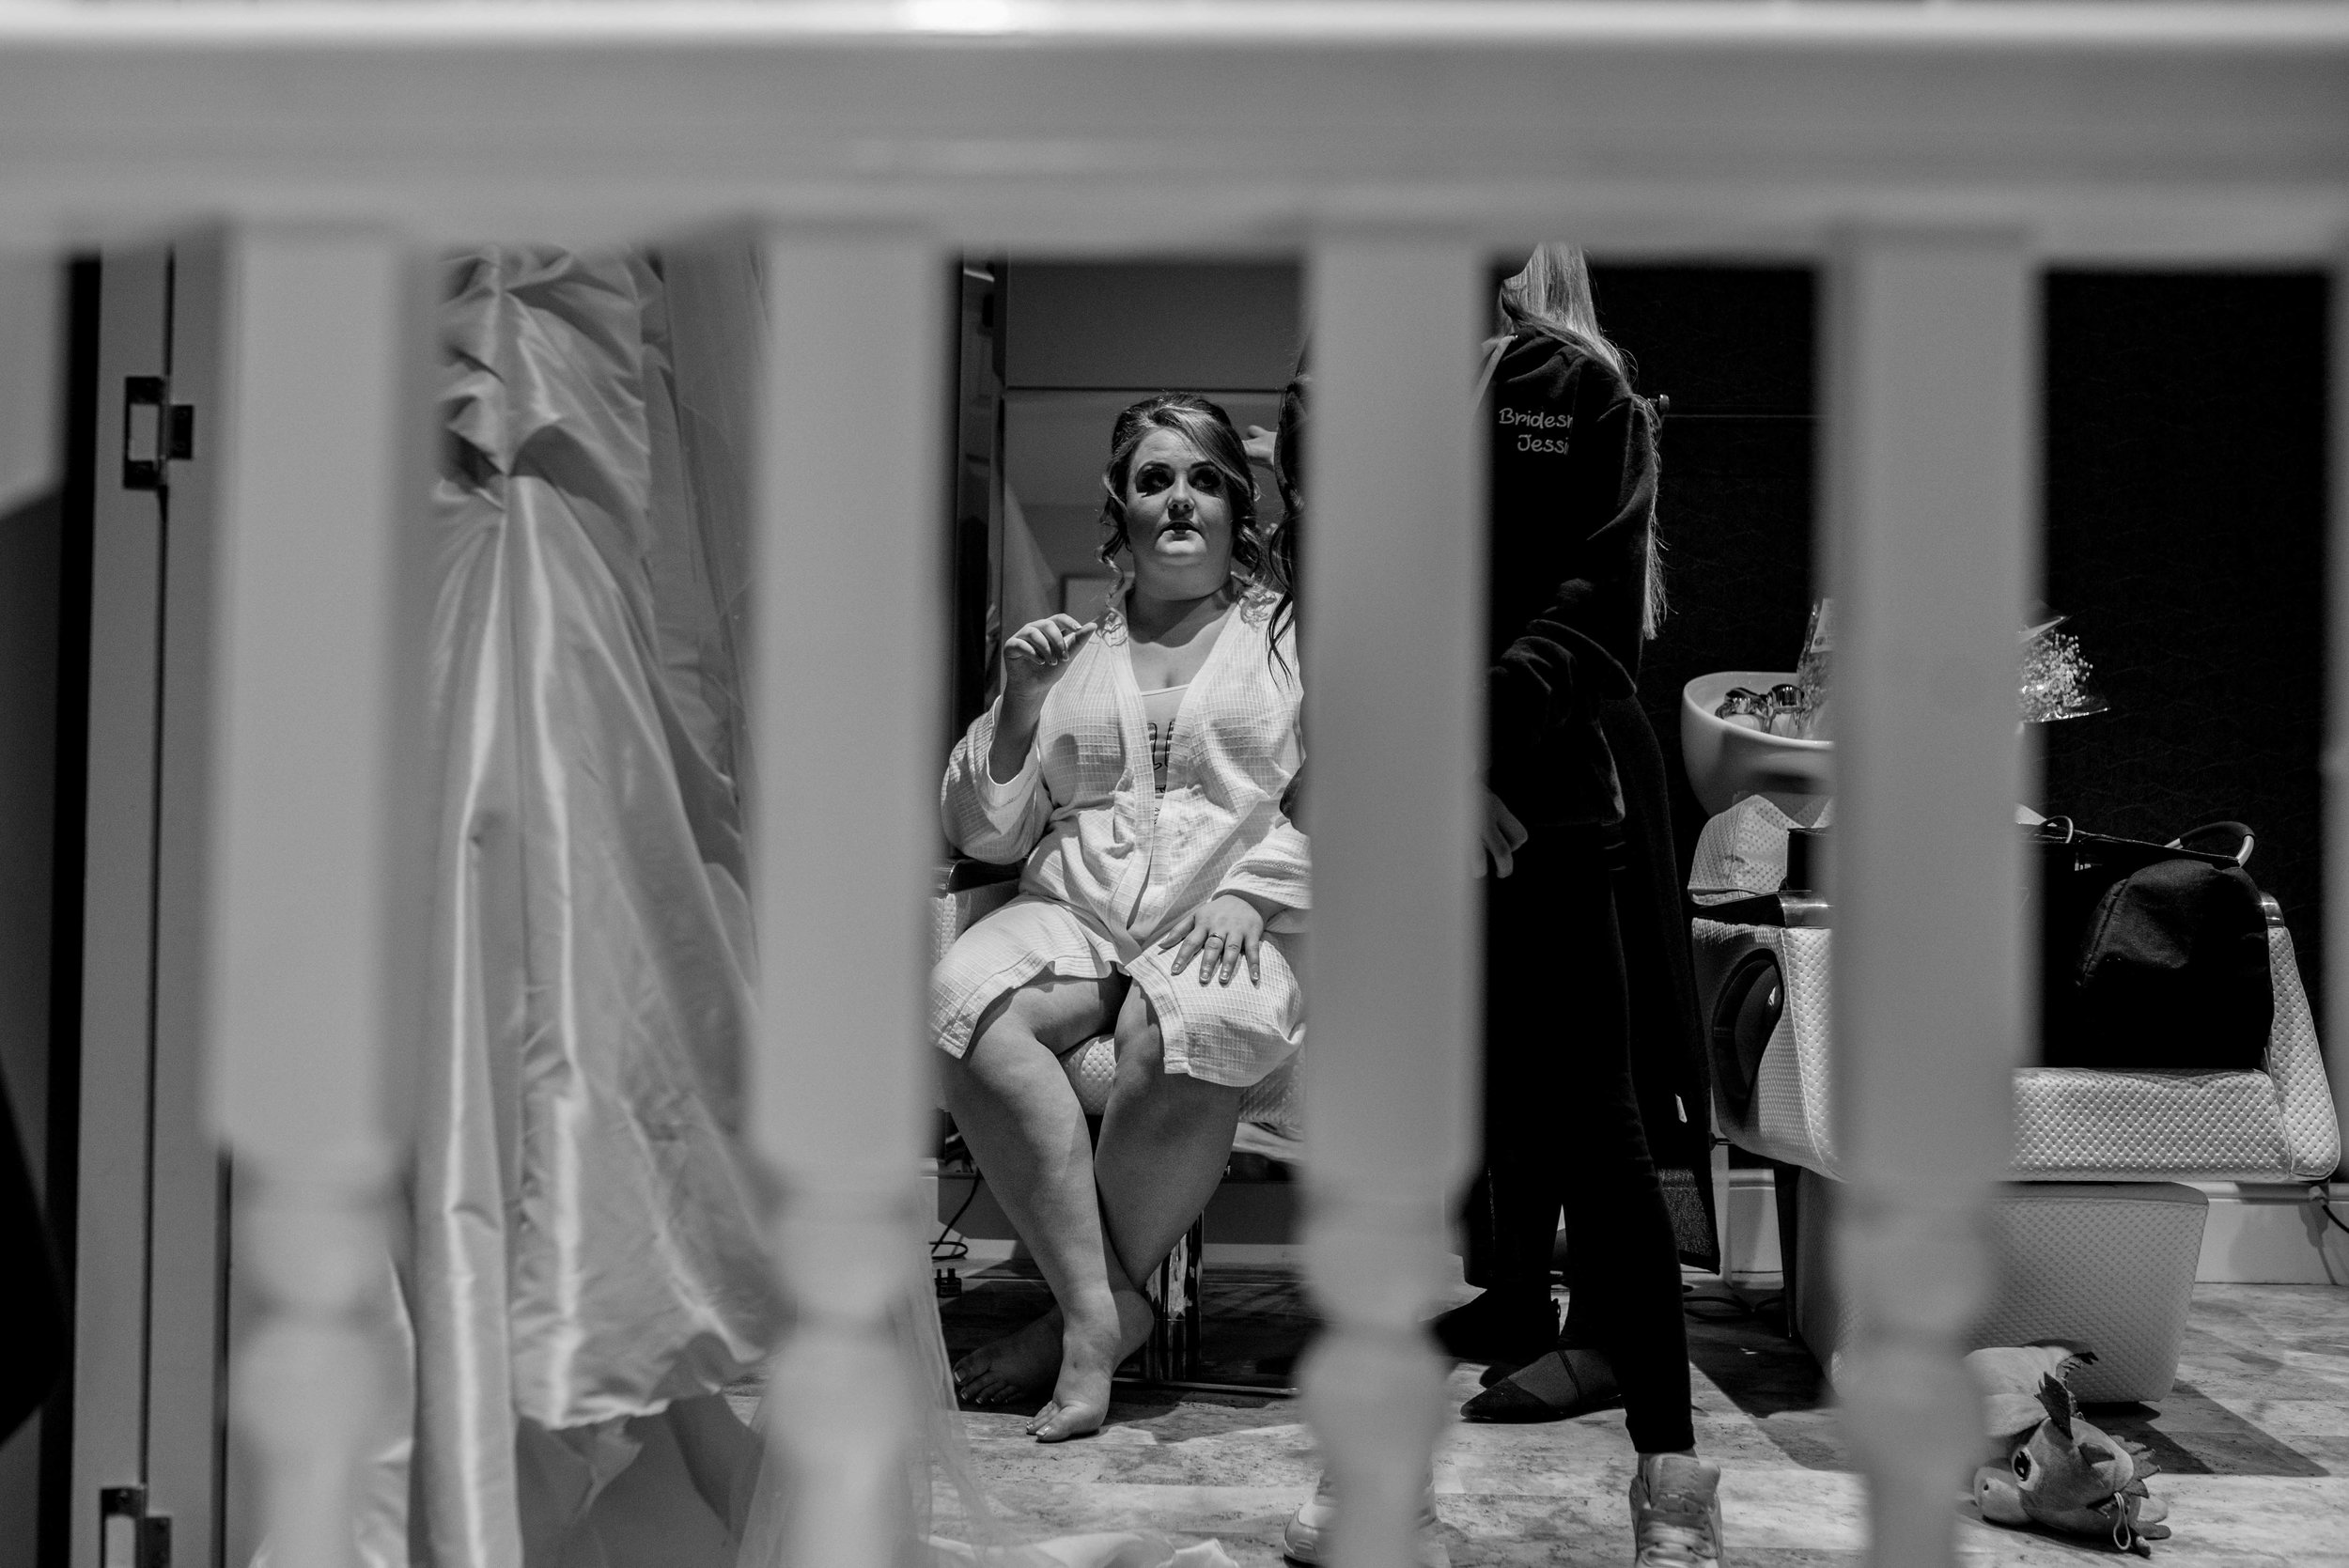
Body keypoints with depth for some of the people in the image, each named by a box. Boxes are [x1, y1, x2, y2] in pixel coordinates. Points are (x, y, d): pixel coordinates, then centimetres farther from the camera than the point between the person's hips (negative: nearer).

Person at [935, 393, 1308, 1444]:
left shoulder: (1291, 639, 16)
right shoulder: (1068, 656, 23)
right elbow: (984, 833, 19)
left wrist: (1251, 896, -12)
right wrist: (1018, 709, 3)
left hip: (1233, 923, -2)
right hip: (1074, 911, 3)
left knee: (1179, 1035, -38)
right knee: (967, 1005, -32)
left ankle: (1084, 1313, -19)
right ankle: (1100, 1308, -27)